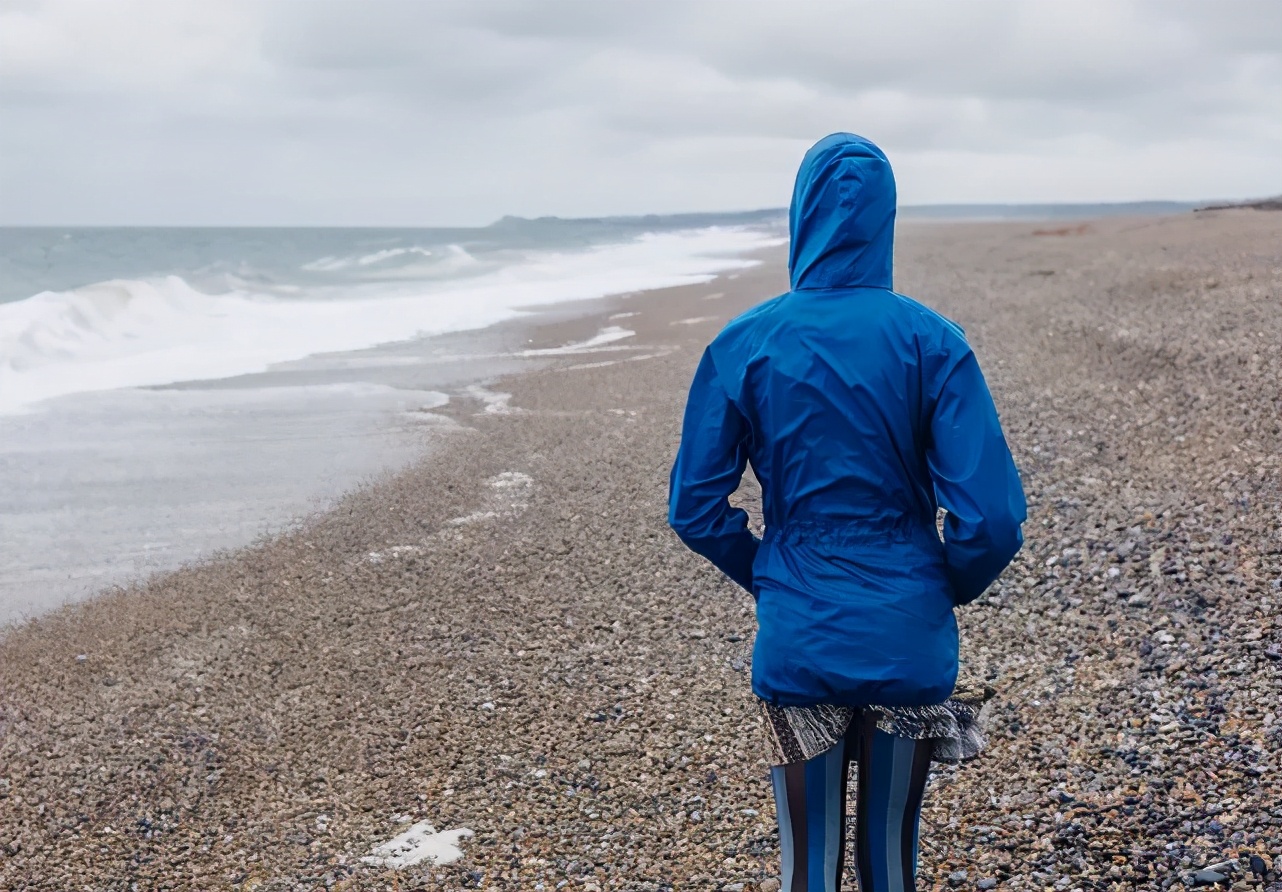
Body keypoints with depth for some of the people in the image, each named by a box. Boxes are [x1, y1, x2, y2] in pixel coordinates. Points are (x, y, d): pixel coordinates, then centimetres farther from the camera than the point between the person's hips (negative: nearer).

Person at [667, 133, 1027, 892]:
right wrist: (948, 588, 7)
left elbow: (695, 509, -3)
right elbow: (991, 516, -12)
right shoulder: (931, 341, -8)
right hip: (911, 640, 0)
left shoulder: (744, 345, -6)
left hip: (800, 640, 0)